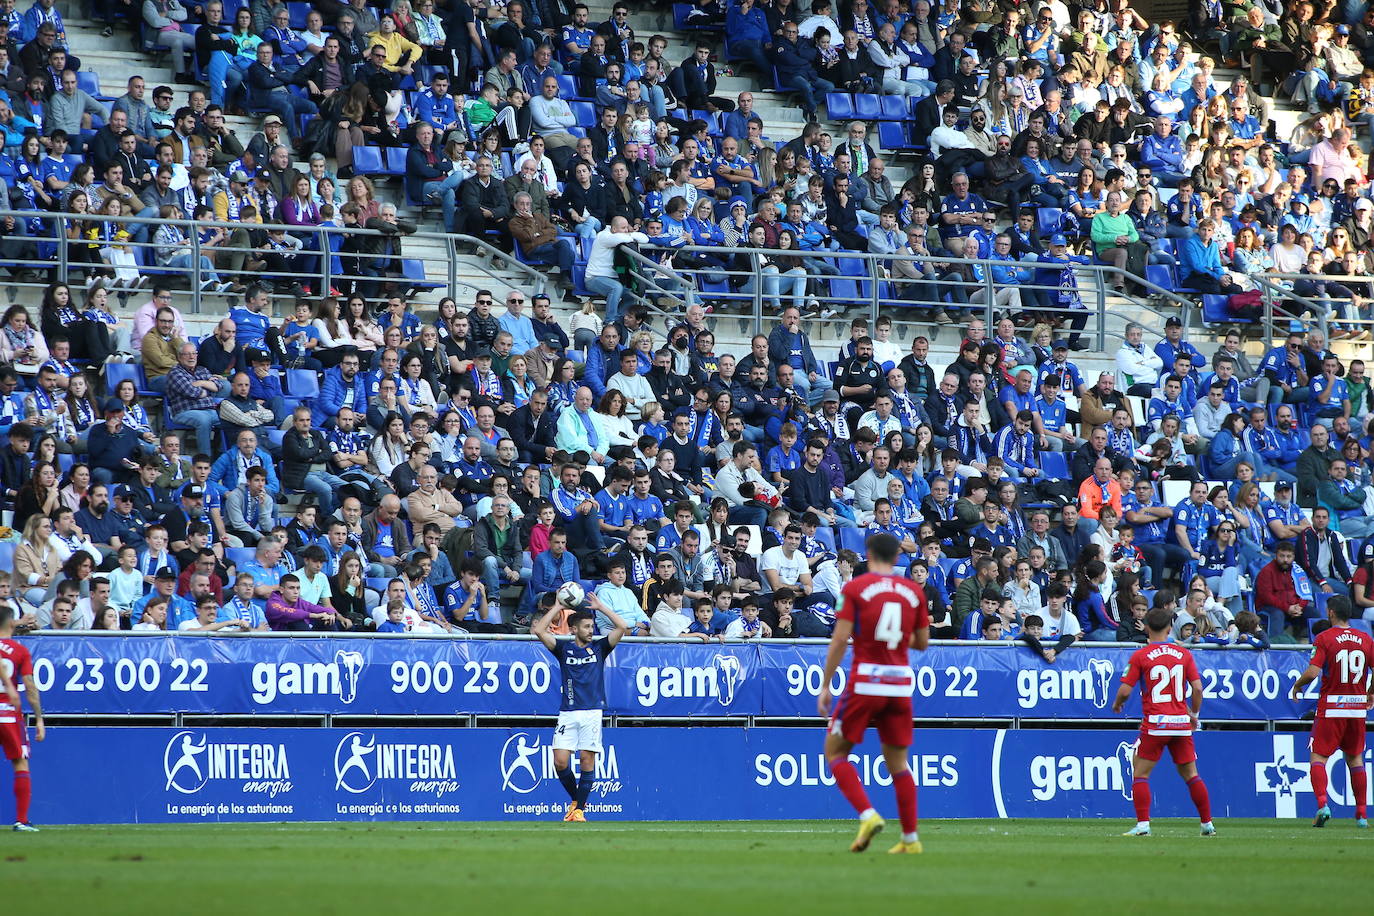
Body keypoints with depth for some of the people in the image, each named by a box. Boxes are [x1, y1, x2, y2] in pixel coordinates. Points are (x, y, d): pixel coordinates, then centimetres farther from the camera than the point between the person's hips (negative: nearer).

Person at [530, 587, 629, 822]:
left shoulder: (599, 648, 11)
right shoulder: (564, 648, 10)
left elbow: (622, 627, 3)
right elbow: (539, 631, -1)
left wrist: (600, 607, 6)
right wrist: (557, 608, 3)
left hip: (592, 713, 0)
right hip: (567, 713, 0)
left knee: (587, 759, -6)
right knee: (560, 761, -7)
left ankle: (580, 809, 2)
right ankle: (575, 800, 16)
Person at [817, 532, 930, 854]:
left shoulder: (855, 588, -4)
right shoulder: (914, 592, 6)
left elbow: (840, 639, -10)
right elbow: (922, 642, 11)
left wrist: (825, 686, -5)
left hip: (865, 681, -4)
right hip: (900, 684, 4)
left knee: (835, 752, 7)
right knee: (898, 761, 13)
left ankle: (868, 815, -12)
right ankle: (910, 837, 10)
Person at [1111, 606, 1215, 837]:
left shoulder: (1140, 656, -4)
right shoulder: (1184, 654, 4)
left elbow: (1125, 690, -5)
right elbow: (1197, 688, 1)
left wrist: (1117, 704, 17)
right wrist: (1194, 714, 17)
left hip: (1155, 723, -3)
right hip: (1181, 723, 3)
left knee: (1140, 774, 3)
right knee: (1191, 775, 12)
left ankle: (1143, 824, -8)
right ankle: (1207, 824, 13)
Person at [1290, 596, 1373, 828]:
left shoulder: (1324, 638, -8)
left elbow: (1313, 672, -16)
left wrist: (1297, 686, 4)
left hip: (1331, 708, -4)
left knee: (1318, 757, 0)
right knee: (1355, 759, 15)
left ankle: (1322, 803, -21)